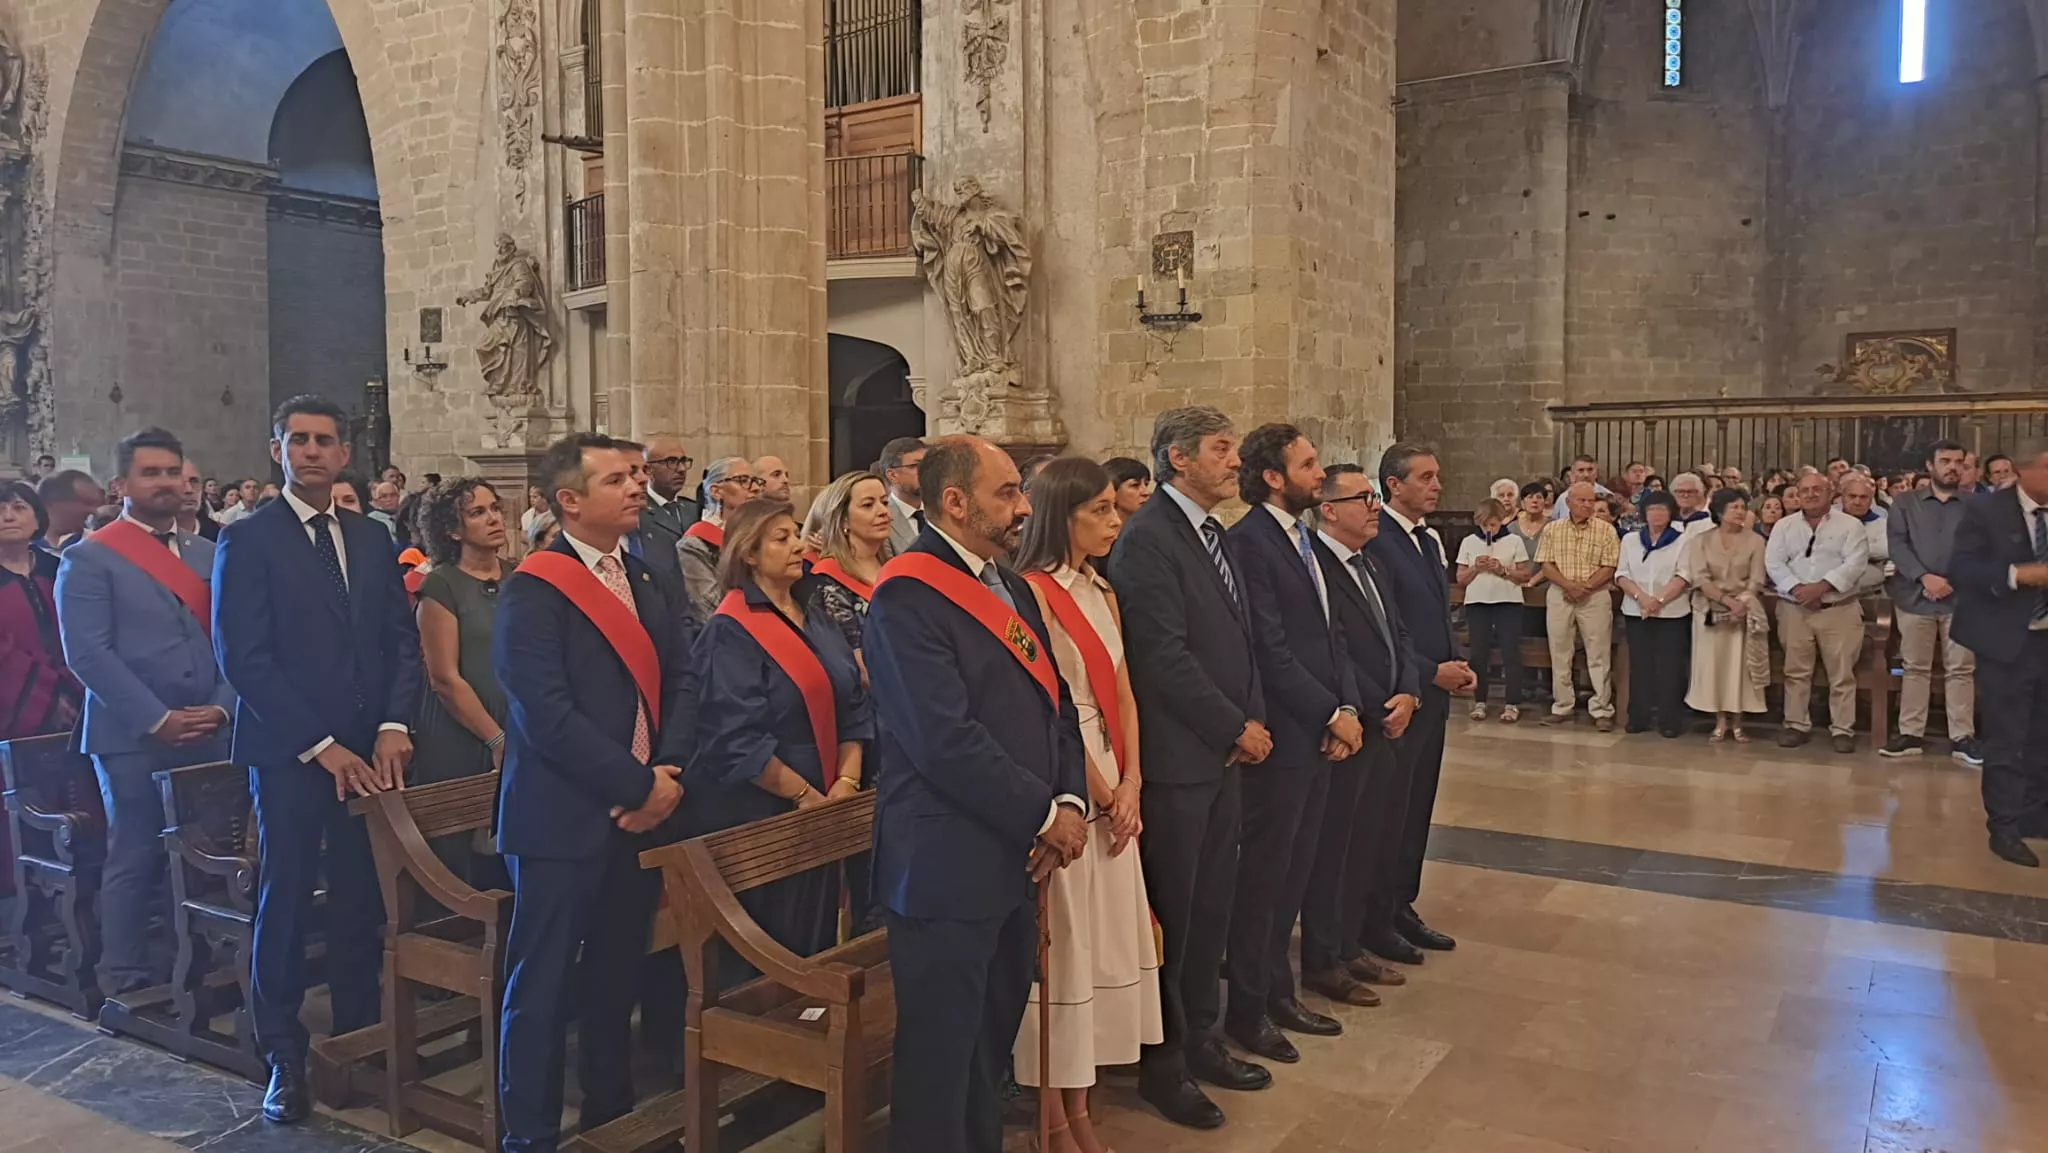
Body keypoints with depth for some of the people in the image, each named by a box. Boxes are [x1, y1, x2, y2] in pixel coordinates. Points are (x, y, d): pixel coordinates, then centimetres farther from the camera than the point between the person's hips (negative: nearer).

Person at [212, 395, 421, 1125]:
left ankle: (359, 1040, 22)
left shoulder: (372, 539, 11)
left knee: (362, 900, 8)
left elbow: (403, 641, 9)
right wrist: (320, 746, -14)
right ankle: (284, 1057, 18)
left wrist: (394, 725, -7)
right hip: (289, 754, -4)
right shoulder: (247, 539, -4)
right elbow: (242, 657, -11)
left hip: (369, 751, 4)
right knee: (286, 900, 4)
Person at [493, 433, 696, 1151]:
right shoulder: (532, 592, -11)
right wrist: (638, 783, -16)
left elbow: (677, 684, 8)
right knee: (543, 985, 4)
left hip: (641, 815, 6)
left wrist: (668, 772, -8)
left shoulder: (648, 581, 12)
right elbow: (547, 715, -19)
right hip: (564, 817, -6)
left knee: (617, 979, 15)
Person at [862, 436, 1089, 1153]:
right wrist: (1044, 815, -14)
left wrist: (1071, 800, -2)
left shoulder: (1011, 588, 14)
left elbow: (1054, 704, 14)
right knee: (941, 1052, 6)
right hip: (948, 867, -9)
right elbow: (946, 740, -23)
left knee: (993, 1038, 20)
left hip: (1013, 857, 9)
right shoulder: (908, 596, -16)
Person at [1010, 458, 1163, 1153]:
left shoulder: (1103, 594, 13)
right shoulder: (1032, 592, -12)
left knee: (1102, 937, 11)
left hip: (1111, 789, 8)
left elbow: (1121, 694, 12)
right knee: (1057, 945, 0)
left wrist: (1131, 784, 1)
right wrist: (1100, 794, -8)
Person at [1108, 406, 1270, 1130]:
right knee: (1171, 913, 4)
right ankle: (1161, 1063, 19)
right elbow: (1165, 657, -18)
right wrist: (1237, 728, -11)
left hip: (1226, 750, 8)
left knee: (1212, 905, 16)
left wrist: (1252, 722, 4)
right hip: (1178, 755, -8)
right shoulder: (1148, 537, -14)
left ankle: (1199, 1038, 31)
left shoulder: (1214, 534, 14)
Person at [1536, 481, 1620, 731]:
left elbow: (1609, 568, -5)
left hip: (1596, 597, -2)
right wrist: (1569, 585, -15)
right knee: (1560, 655, 7)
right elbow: (1546, 566, -1)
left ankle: (1602, 710, 6)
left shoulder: (1606, 531, -1)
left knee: (1599, 656, 0)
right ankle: (1562, 707, 16)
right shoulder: (1552, 529, 4)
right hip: (1559, 596, 2)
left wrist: (1585, 586, -16)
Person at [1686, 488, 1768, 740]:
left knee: (1740, 666, 0)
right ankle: (1721, 721, 9)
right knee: (1713, 665, 1)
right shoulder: (1701, 541, 1)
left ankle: (1737, 722, 9)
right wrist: (1728, 601, -19)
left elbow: (1757, 580, -3)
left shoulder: (1755, 541, 2)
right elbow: (1700, 579, -8)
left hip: (1744, 611, 0)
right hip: (1711, 611, 0)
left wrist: (1741, 603, -18)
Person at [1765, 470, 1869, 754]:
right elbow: (1774, 562, -1)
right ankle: (1797, 725, 15)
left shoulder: (1850, 525, 0)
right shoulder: (1784, 526, 8)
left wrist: (1821, 587, -21)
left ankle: (1843, 729, 8)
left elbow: (1854, 564, -11)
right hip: (1794, 609, 2)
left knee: (1841, 674, 1)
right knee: (1796, 671, 7)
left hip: (1839, 609, -2)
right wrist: (1797, 588, -17)